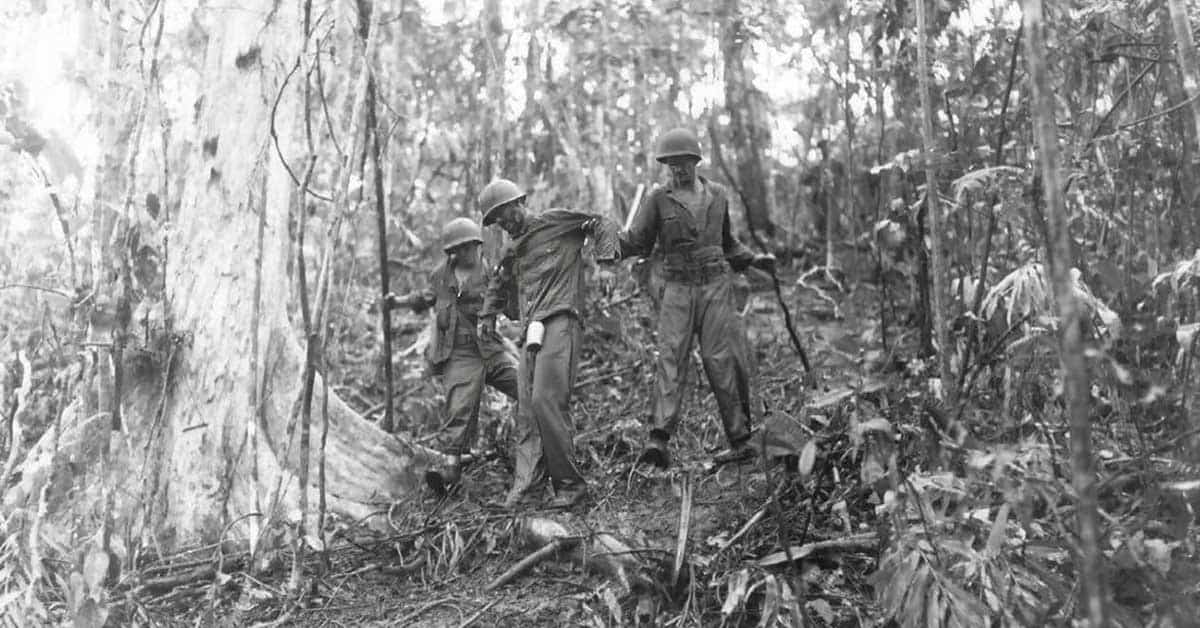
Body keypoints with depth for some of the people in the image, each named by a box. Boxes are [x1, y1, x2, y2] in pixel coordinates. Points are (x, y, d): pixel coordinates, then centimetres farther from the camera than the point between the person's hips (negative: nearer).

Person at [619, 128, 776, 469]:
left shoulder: (717, 195, 11)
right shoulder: (658, 199, 3)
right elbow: (637, 243, 0)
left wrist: (753, 259, 12)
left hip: (716, 286, 1)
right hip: (678, 289, -1)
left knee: (721, 361, -2)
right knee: (670, 359, -12)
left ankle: (740, 440, 5)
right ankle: (659, 440, -19)